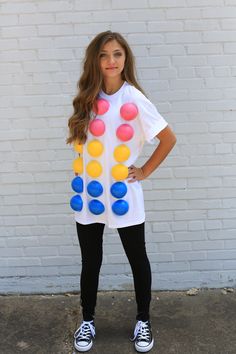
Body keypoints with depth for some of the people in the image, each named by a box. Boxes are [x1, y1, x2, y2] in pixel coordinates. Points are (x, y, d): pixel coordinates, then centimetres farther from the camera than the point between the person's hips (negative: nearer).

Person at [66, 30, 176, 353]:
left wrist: (144, 171, -5)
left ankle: (143, 320, 33)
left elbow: (169, 139, -8)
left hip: (122, 194, -3)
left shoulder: (134, 99, -13)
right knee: (90, 262, 15)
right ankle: (88, 320, 34)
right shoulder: (88, 98, 1)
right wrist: (81, 169, 4)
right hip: (88, 193, 4)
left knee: (137, 260, 13)